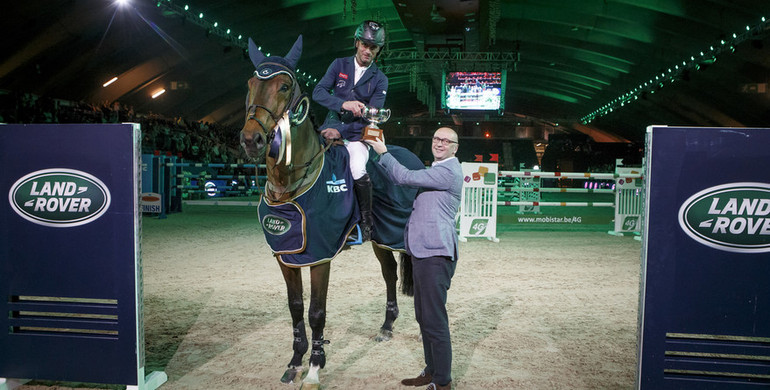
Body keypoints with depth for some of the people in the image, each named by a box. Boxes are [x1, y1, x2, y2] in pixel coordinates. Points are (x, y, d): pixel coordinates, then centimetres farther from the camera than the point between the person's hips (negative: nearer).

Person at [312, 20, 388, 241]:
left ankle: (366, 220, -4)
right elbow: (318, 92, -6)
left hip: (357, 135, -2)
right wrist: (343, 104, -25)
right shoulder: (339, 65, 6)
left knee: (358, 171, -26)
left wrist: (341, 131, -20)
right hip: (331, 127, 3)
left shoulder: (379, 79, 2)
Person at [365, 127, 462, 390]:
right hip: (423, 252, 10)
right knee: (423, 317, 17)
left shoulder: (449, 171, -11)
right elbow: (402, 181, 30)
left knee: (435, 320, -5)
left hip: (435, 253, -10)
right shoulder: (436, 170, 21)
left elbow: (405, 177, -15)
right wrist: (382, 155, 21)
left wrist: (384, 153, -3)